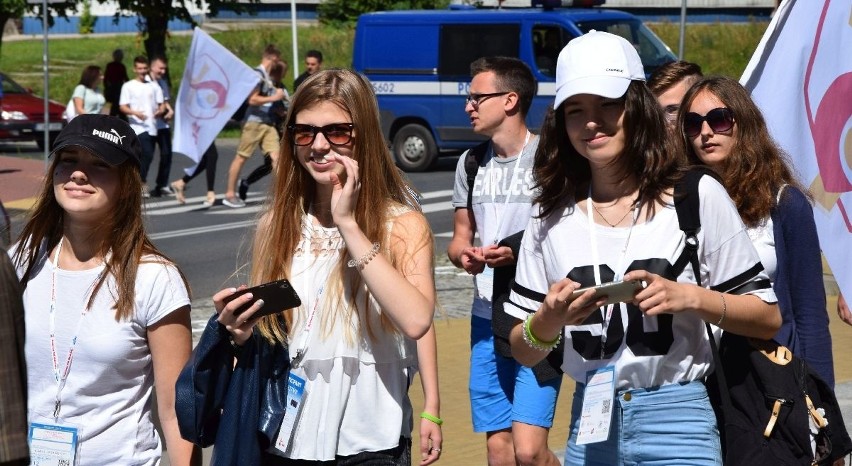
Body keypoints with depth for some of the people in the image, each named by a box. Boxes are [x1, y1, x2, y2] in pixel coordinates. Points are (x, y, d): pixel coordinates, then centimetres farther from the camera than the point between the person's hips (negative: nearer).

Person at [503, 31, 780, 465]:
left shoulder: (697, 196, -2)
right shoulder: (553, 215, 5)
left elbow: (767, 318, 0)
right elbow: (523, 351, 7)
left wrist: (691, 297, -16)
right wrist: (550, 319, -14)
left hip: (676, 418, -3)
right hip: (590, 426, 3)